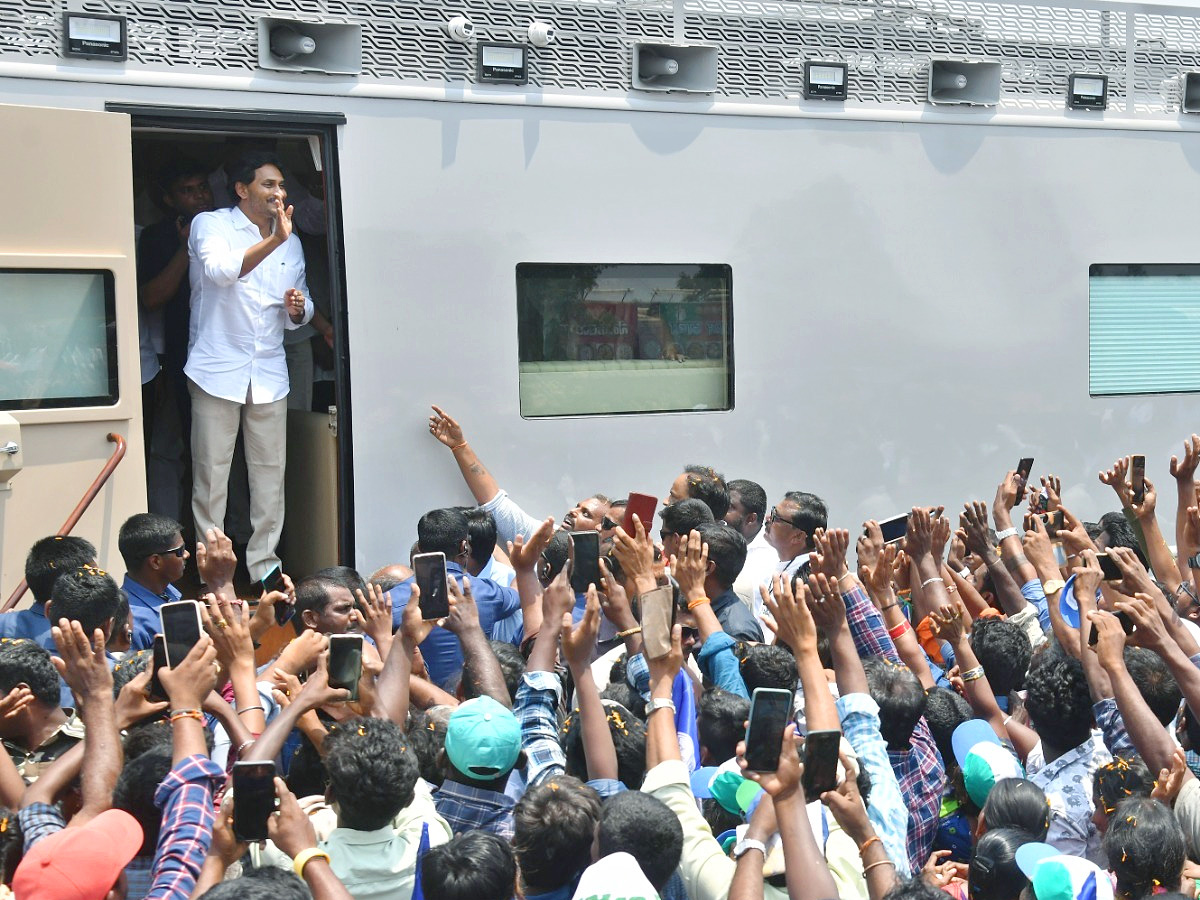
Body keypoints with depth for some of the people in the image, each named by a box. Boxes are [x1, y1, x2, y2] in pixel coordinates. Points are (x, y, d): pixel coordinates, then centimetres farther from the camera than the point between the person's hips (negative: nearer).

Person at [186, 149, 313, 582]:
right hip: (218, 369, -5)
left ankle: (264, 565, 14)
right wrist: (272, 240, -33)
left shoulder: (291, 242, 15)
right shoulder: (211, 225, -2)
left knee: (271, 473, 5)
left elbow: (300, 313, 22)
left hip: (269, 373, 5)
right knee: (211, 475, -2)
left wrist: (298, 309, -2)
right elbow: (221, 271, -23)